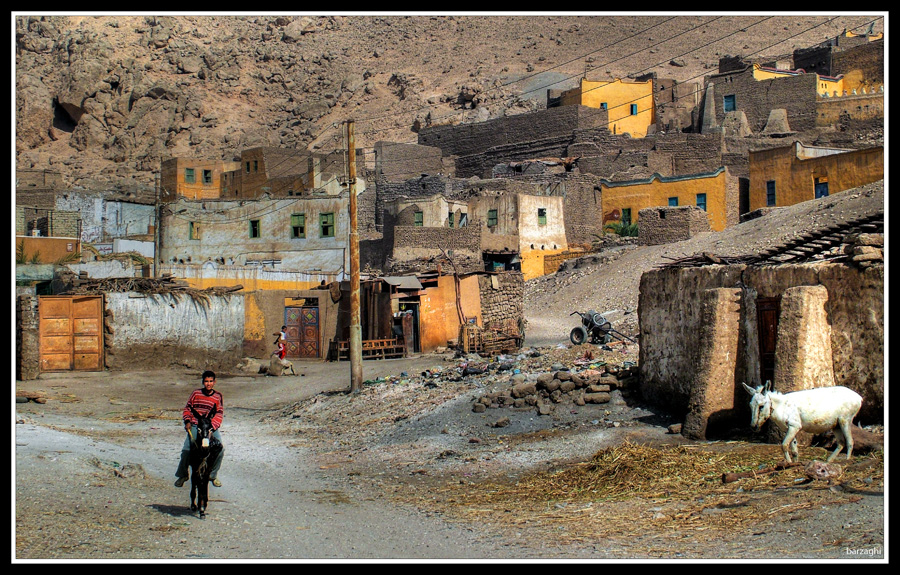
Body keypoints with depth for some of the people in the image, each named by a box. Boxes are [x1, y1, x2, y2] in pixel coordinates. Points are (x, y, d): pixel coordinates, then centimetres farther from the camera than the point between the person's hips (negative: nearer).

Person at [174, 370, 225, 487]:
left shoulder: (218, 396, 6)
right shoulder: (196, 393, 7)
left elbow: (219, 414, 1)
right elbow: (187, 408, 14)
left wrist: (211, 427, -14)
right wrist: (187, 421, -2)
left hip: (211, 427, 0)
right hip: (195, 426, 0)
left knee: (220, 449, -17)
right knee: (186, 450, -17)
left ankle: (213, 475, 6)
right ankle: (182, 475, 7)